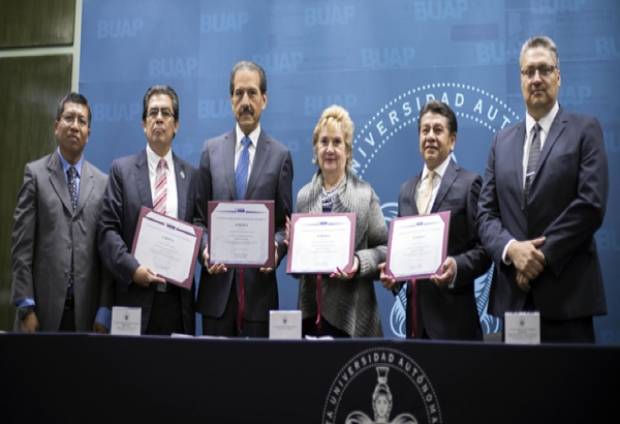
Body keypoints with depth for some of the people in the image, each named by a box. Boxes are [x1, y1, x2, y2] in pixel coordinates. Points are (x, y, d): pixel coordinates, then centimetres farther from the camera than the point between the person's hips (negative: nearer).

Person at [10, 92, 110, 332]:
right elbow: (21, 245, -2)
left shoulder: (102, 183, 7)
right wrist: (26, 307, -8)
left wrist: (104, 310, 1)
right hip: (43, 307, -2)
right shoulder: (35, 173, 2)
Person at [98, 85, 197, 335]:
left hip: (178, 298, 2)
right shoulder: (122, 169, 5)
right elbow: (108, 230, -1)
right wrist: (132, 268, -13)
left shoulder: (190, 175, 12)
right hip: (135, 296, -2)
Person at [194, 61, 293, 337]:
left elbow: (285, 222, 5)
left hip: (259, 283, -1)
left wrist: (275, 248, -15)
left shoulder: (280, 155, 4)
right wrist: (205, 249, -9)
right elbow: (200, 216, 9)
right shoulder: (211, 150, 9)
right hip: (217, 284, 1)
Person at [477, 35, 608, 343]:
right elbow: (486, 213, 9)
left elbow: (591, 203, -9)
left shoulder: (584, 130, 3)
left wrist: (542, 254, -12)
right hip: (513, 294, 4)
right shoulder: (502, 141, 15)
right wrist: (511, 248, -10)